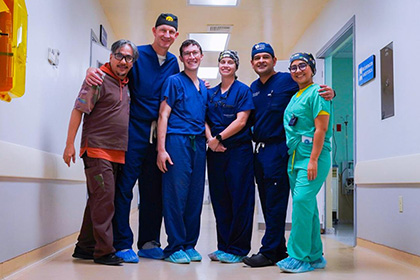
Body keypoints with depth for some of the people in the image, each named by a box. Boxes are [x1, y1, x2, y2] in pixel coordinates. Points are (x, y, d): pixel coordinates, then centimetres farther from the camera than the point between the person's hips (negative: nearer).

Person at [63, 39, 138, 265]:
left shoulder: (125, 84, 17)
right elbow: (78, 110, -11)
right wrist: (70, 144, -17)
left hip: (117, 153, 8)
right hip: (97, 150, -8)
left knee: (98, 201, 12)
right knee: (104, 200, -9)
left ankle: (85, 247, 21)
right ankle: (104, 251, -3)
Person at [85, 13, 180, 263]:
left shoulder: (173, 63, 15)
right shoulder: (137, 54, -1)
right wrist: (93, 71, -24)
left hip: (158, 134, 5)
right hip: (134, 132, -5)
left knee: (154, 190, 9)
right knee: (124, 186, -4)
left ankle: (149, 243, 20)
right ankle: (122, 244, 4)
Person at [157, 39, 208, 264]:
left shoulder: (204, 87, 20)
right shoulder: (174, 81, 2)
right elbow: (164, 115, -5)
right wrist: (161, 149, -13)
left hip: (198, 143, 6)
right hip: (177, 140, -6)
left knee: (195, 196, 6)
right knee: (176, 194, -6)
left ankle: (189, 245, 15)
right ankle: (175, 247, 2)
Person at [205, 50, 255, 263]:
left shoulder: (243, 90, 0)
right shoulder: (211, 93, 15)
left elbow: (241, 121, -9)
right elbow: (204, 119, 10)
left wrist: (218, 138, -12)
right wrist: (210, 139, -8)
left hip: (239, 150, -5)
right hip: (215, 151, 5)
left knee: (240, 199, -2)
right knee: (219, 199, 7)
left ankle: (238, 249, 6)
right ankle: (223, 246, 17)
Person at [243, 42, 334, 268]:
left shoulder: (288, 81, -2)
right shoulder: (253, 88, 17)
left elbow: (316, 92, -3)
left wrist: (329, 93, -26)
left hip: (279, 148, -7)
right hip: (259, 150, 7)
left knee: (275, 202, -5)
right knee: (267, 202, 10)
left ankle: (269, 252, 1)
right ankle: (279, 250, 20)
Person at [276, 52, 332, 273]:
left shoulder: (316, 92, -5)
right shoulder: (295, 97, 19)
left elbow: (321, 129, -13)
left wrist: (313, 160, -19)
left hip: (313, 156, -8)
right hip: (295, 157, 8)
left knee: (302, 201, -16)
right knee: (307, 206, 10)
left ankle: (299, 257, -11)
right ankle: (315, 256, 18)